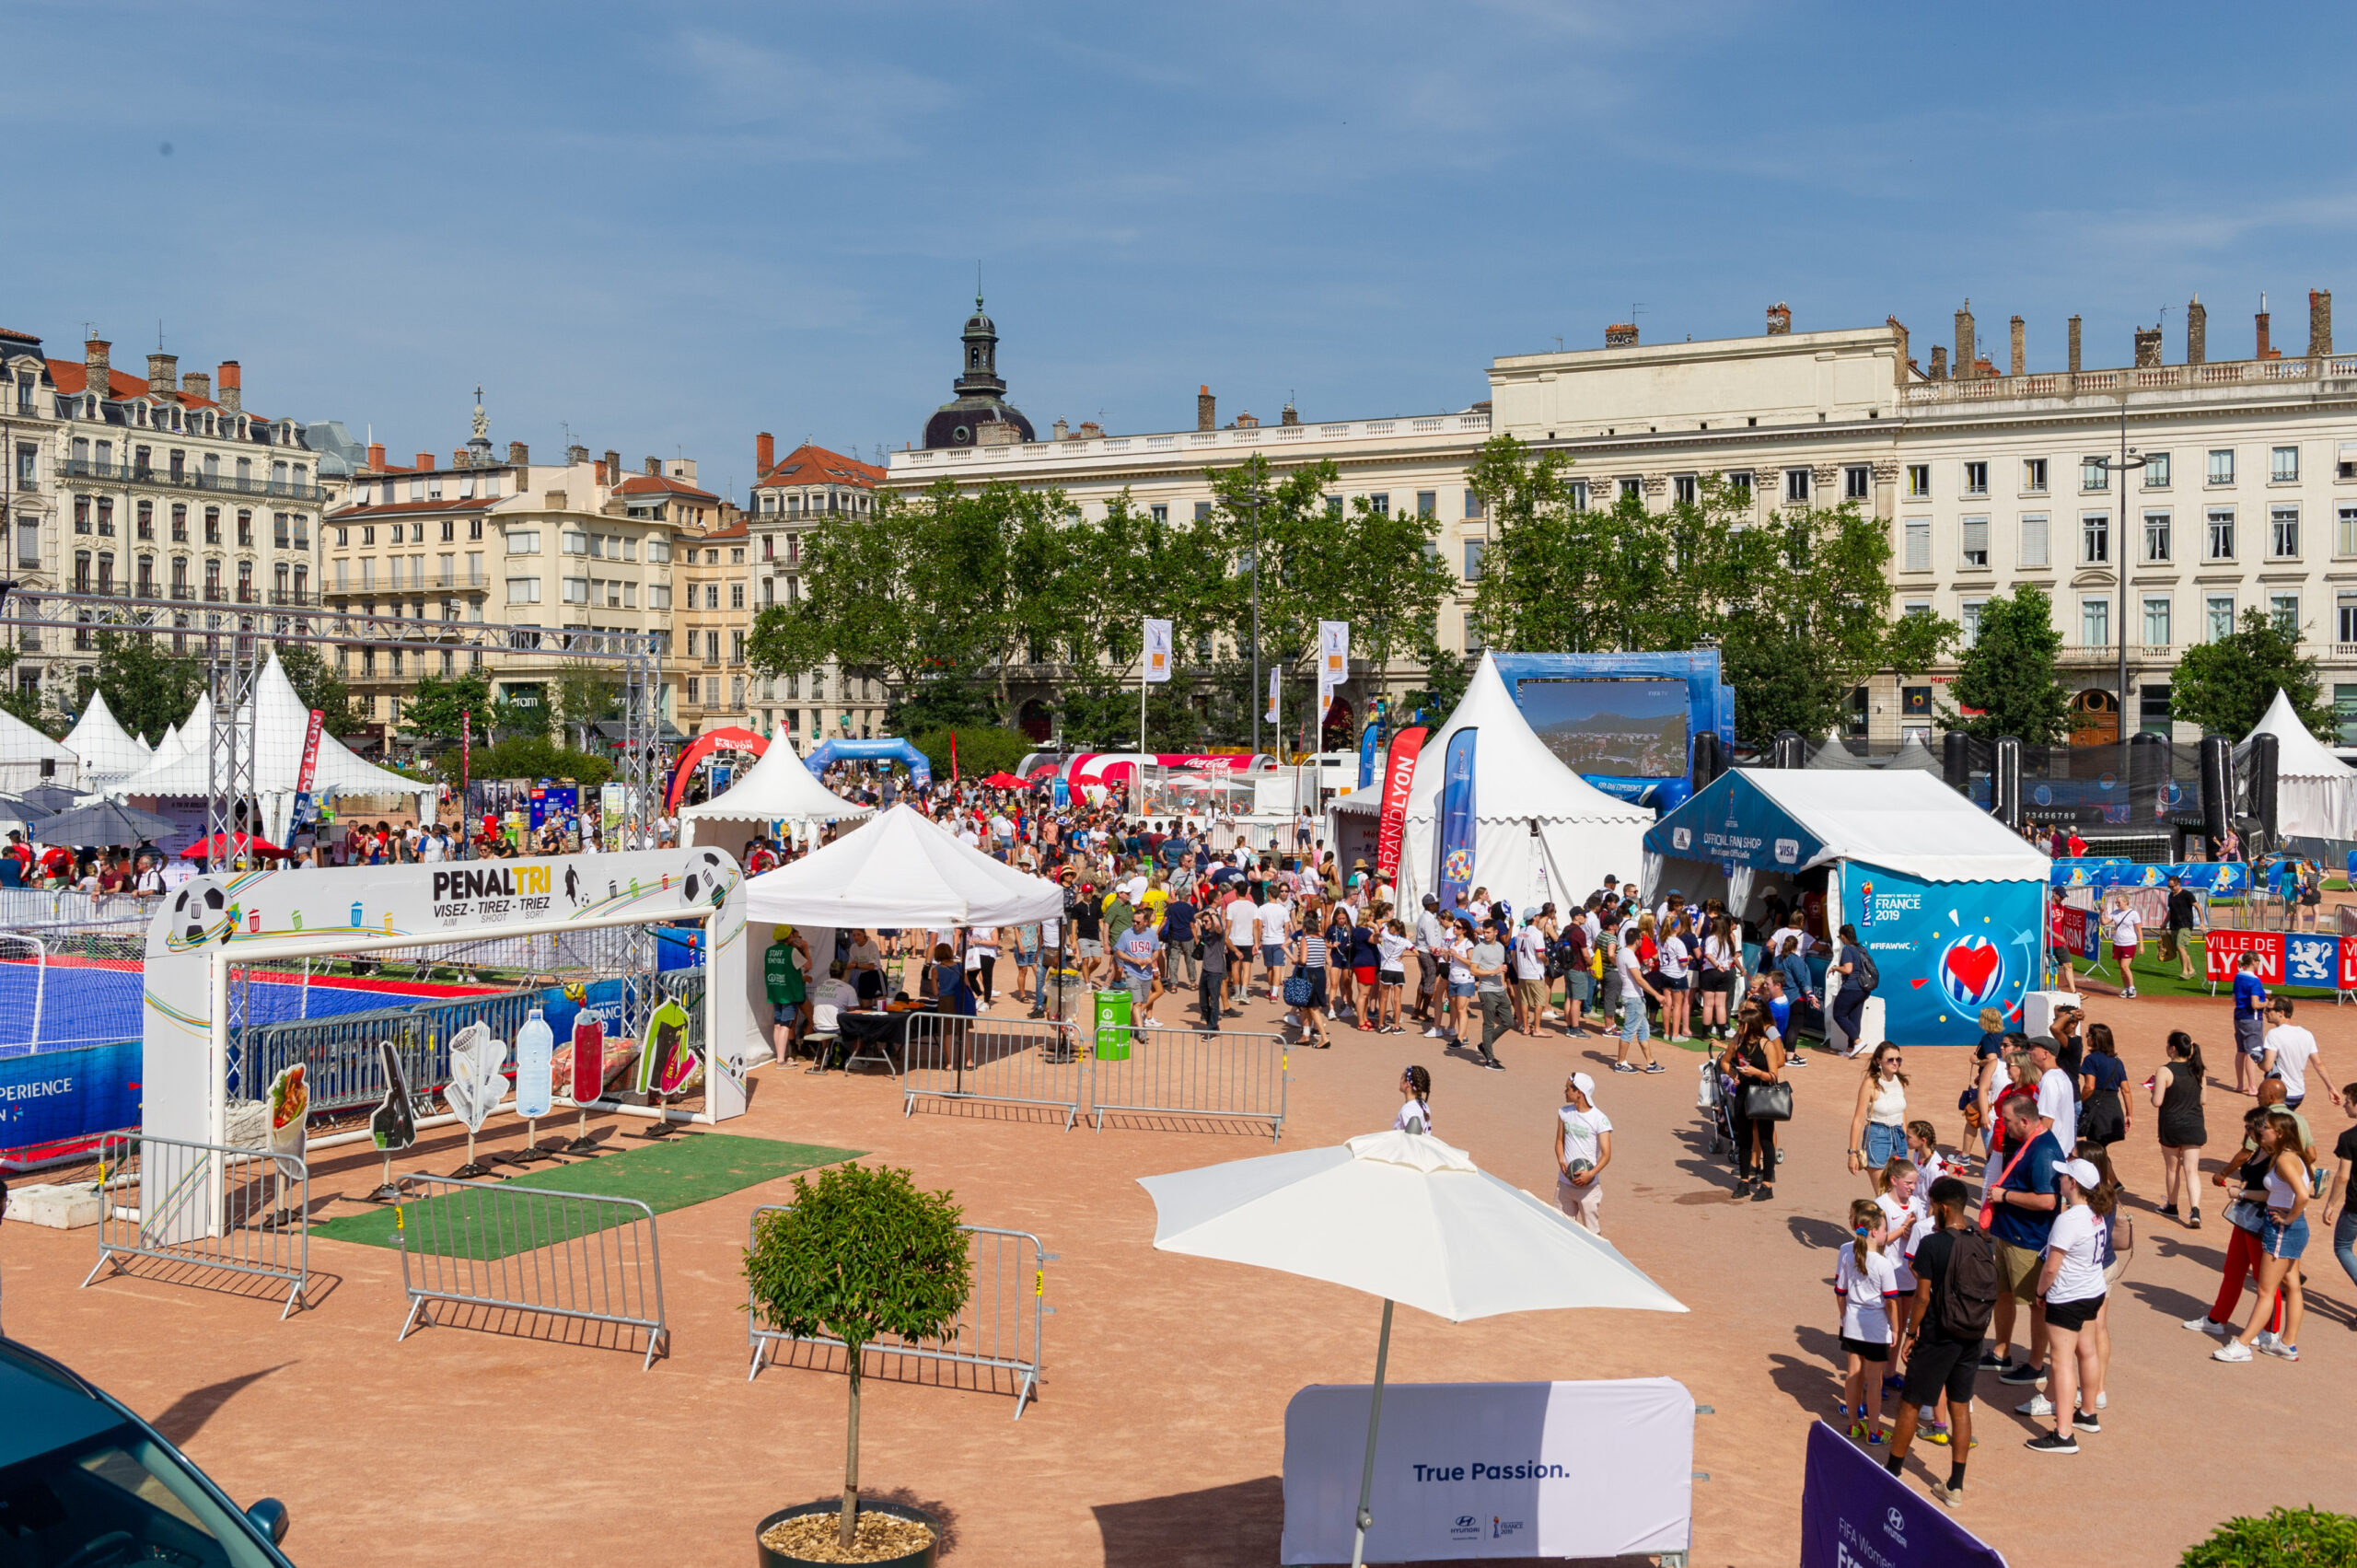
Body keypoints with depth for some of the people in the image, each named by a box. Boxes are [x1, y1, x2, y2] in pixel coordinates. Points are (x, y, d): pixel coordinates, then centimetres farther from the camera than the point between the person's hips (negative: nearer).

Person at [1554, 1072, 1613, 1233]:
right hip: (1564, 1182, 5)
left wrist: (1591, 1174, -27)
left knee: (1593, 1232, 0)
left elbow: (1606, 1155, -14)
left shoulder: (1600, 1120, -13)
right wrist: (1561, 1160, -7)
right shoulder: (1564, 1112, 5)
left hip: (1588, 1186, -5)